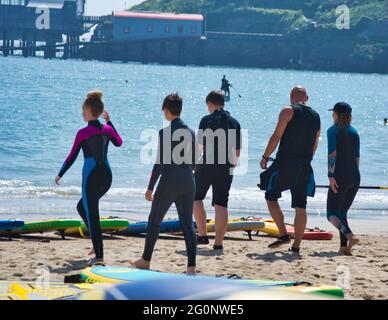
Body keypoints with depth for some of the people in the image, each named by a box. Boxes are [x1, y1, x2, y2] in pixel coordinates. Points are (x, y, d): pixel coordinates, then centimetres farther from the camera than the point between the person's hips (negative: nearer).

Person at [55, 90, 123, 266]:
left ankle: (99, 256, -7)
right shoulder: (107, 129, 5)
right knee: (82, 207, 25)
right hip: (107, 176, 7)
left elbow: (71, 158, -5)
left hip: (91, 177, -7)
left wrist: (60, 175, 9)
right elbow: (119, 142, 27)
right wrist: (109, 122, 32)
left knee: (92, 215, -2)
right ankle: (97, 243, 16)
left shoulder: (83, 133, -12)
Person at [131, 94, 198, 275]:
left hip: (169, 183, -5)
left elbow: (160, 163, -12)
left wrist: (150, 188, -7)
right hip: (188, 182, 5)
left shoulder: (165, 133, -11)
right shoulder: (190, 132, 7)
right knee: (188, 224, 2)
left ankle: (146, 260, 24)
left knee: (154, 221, 12)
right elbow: (193, 161, 13)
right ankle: (191, 267, -6)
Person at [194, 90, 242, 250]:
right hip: (226, 168, 4)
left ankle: (203, 235, 6)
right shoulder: (234, 123, 8)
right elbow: (238, 151, 11)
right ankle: (219, 242, -1)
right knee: (221, 204, 4)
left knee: (196, 197, 14)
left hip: (207, 165, -4)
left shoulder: (207, 120, -6)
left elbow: (201, 146, -9)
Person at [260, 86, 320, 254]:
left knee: (271, 196, 8)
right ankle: (296, 245, 6)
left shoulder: (288, 111, -5)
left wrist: (265, 157, -2)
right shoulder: (316, 116, 13)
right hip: (304, 167, 5)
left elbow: (277, 136, -9)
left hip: (285, 163, -5)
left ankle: (283, 234, -4)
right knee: (300, 206, 6)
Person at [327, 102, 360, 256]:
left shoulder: (333, 131, -4)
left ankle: (350, 237, -24)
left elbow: (333, 154, -14)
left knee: (332, 214, -3)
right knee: (342, 212, 14)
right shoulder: (354, 132, 14)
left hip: (340, 176, -6)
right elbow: (357, 157, 14)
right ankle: (344, 247, 3)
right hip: (355, 177, 6)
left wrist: (331, 176, -18)